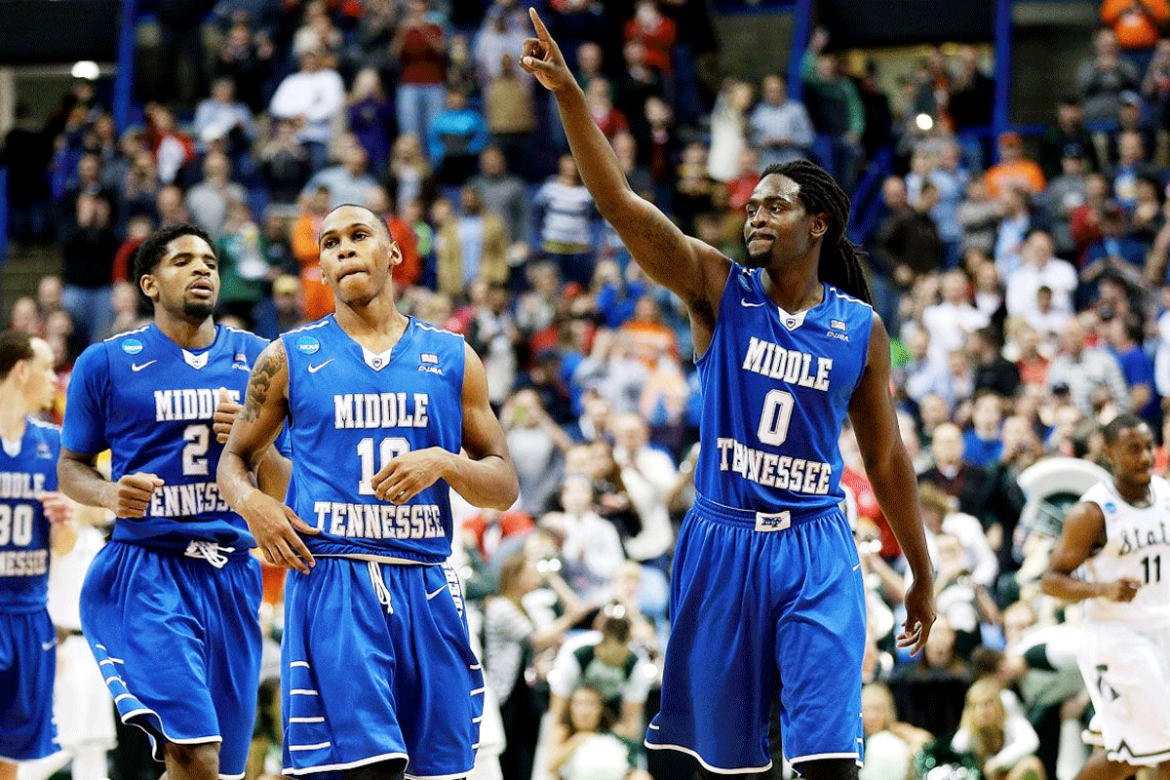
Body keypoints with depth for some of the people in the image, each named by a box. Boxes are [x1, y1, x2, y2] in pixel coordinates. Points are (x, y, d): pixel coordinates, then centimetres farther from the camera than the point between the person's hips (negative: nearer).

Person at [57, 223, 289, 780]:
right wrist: (110, 494, -14)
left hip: (232, 574, 5)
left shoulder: (257, 360, 10)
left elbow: (284, 489, 12)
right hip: (147, 572, -4)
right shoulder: (106, 363, 2)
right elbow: (70, 466, 9)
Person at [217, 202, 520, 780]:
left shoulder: (451, 358, 11)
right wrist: (250, 503, -5)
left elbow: (504, 487, 11)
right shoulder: (290, 358, 8)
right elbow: (235, 458, 18)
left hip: (425, 585, 3)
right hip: (329, 579, -3)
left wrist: (443, 463, -10)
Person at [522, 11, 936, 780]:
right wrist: (568, 94, -23)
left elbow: (887, 455, 11)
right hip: (723, 541, 1)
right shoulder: (720, 290, 0)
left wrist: (922, 574, 13)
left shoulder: (861, 327, 3)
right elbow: (620, 202, -11)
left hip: (815, 550, -1)